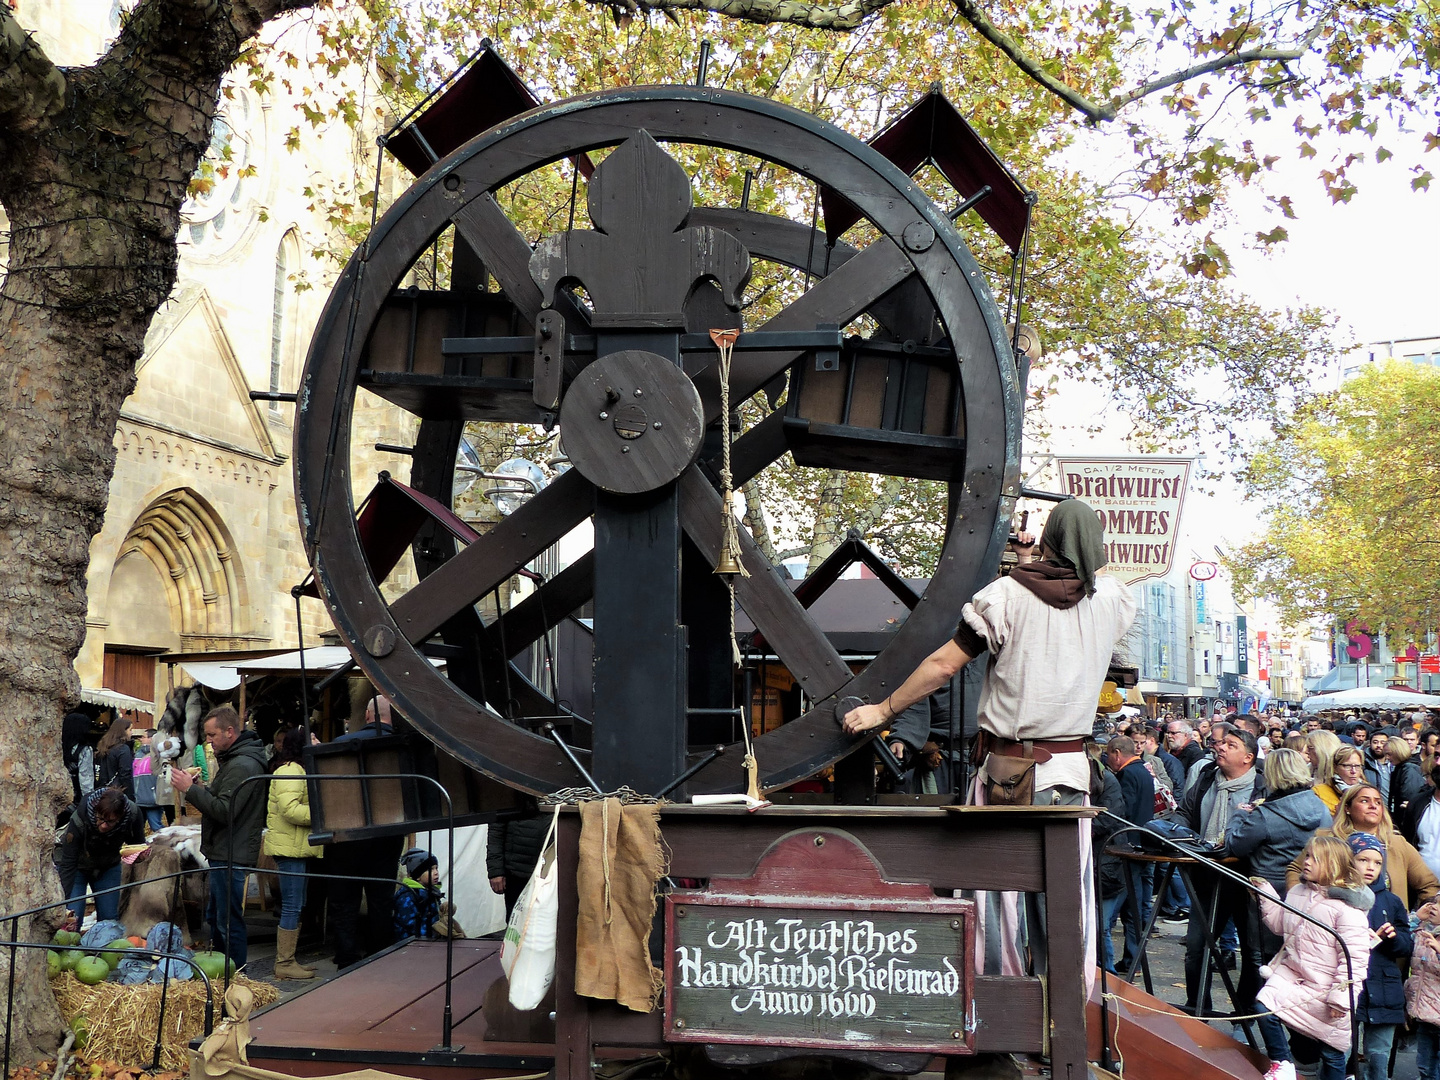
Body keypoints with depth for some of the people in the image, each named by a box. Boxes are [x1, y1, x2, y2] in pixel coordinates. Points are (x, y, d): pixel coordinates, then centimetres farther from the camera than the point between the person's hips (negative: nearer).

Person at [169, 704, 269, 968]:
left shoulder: (242, 766, -19)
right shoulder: (234, 760, 16)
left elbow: (225, 811, -25)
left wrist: (191, 790, -19)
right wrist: (201, 788, 6)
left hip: (230, 857, -11)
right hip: (224, 854, 11)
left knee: (229, 923, -5)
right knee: (214, 918, 20)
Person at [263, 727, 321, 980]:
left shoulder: (298, 769, 20)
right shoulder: (290, 771, -14)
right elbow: (289, 809, -24)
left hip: (297, 848, 11)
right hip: (290, 848, -11)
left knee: (295, 907, 14)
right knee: (292, 907, -7)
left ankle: (287, 960, 20)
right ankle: (284, 964, -1)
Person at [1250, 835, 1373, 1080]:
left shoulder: (1347, 908, -19)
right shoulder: (1298, 892, 4)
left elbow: (1354, 957, -20)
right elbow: (1280, 924, 19)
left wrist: (1341, 997, -21)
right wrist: (1266, 893, 9)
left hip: (1325, 986, -6)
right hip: (1292, 973, 6)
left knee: (1331, 1053, 6)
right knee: (1264, 1006, -15)